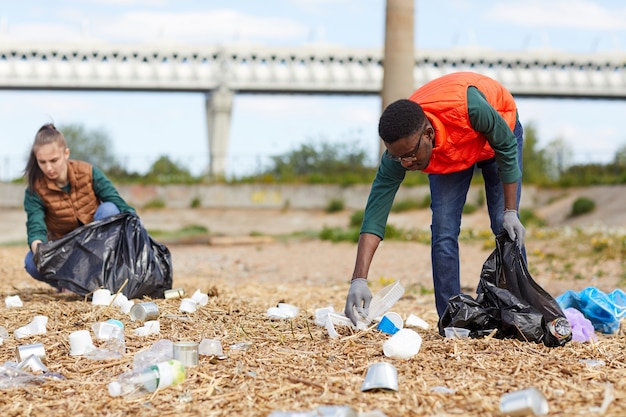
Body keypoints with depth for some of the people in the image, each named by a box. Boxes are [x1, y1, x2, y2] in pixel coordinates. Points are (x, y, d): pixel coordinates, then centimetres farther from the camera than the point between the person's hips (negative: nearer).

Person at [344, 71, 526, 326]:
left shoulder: (468, 106, -46)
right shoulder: (400, 149, -35)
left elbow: (507, 146, -26)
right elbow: (375, 214, -35)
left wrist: (510, 211, -25)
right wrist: (359, 280, -44)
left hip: (496, 135, -2)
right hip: (448, 153, 2)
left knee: (507, 230, -8)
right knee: (443, 231, -10)